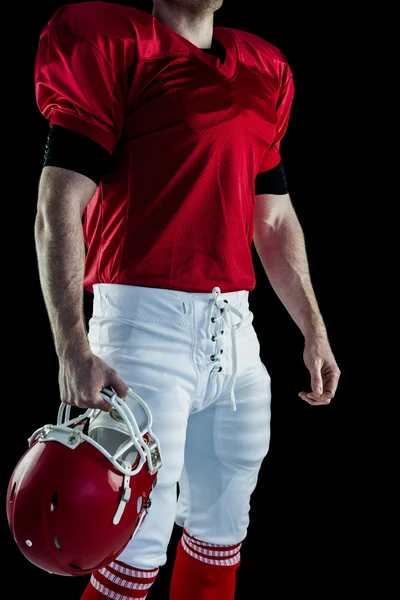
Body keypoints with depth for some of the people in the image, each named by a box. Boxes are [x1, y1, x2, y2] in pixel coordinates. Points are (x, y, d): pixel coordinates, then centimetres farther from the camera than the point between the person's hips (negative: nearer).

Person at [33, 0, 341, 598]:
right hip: (146, 320, -6)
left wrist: (314, 331, 17)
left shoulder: (265, 70, 16)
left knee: (222, 531, 13)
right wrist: (74, 350, -20)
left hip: (235, 328, 6)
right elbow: (58, 210, -11)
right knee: (141, 541, -4)